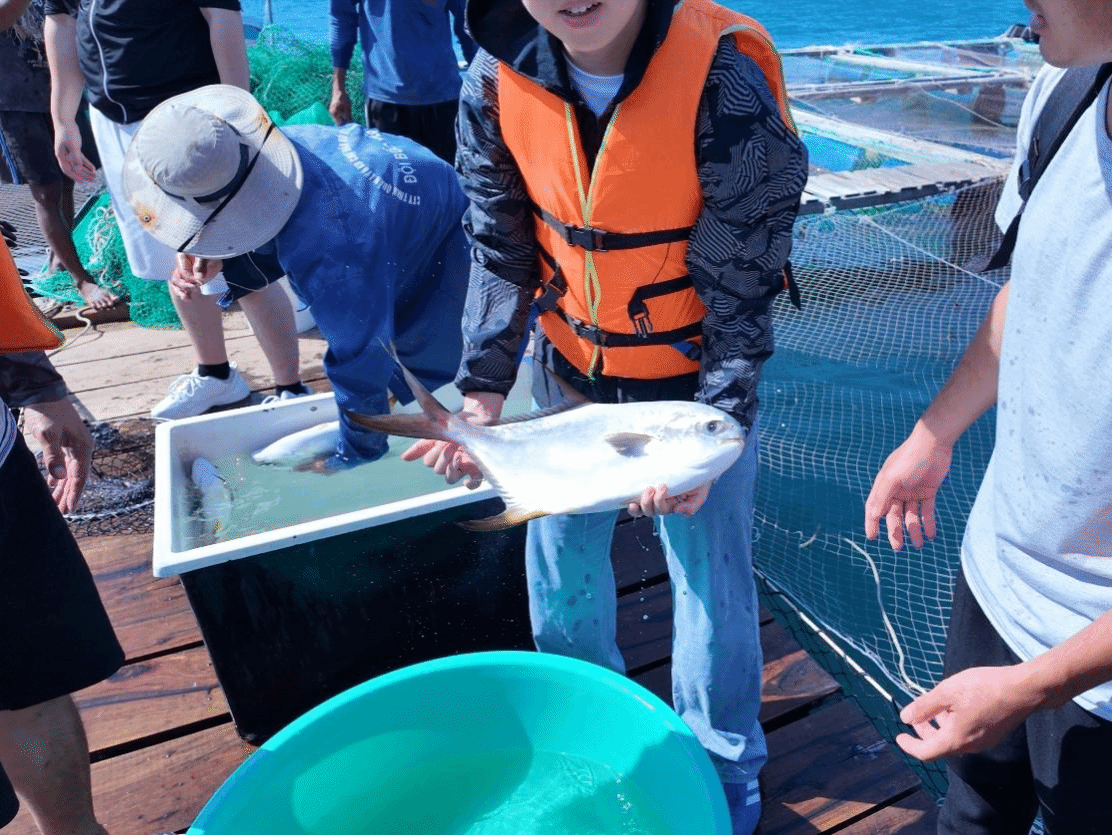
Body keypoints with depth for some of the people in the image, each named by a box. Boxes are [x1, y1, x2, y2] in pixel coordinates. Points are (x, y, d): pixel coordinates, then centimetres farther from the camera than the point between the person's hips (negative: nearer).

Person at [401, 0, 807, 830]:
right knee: (559, 558, 17)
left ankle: (722, 761, 37)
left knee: (711, 572, 8)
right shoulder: (497, 80, -12)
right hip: (570, 369, 4)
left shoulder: (726, 87, -24)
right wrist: (483, 392, -13)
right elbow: (501, 253, -4)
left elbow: (742, 292, -18)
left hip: (695, 377, -3)